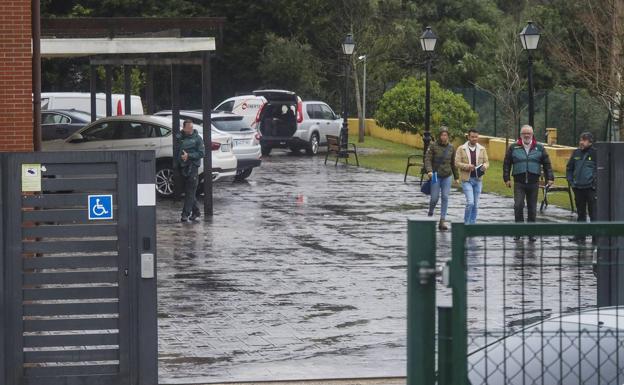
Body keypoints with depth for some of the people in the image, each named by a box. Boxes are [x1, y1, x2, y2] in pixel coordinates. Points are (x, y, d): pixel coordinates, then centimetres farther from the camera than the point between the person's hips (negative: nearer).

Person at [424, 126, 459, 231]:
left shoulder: (451, 147, 6)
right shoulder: (433, 146, -5)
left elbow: (453, 163, 14)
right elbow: (427, 159, -9)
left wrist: (456, 177, 16)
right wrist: (429, 170, -26)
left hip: (447, 176, 3)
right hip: (436, 175, -3)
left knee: (445, 197, -5)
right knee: (435, 198, -3)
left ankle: (442, 220, -3)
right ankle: (430, 214, 27)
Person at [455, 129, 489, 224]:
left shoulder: (482, 149, 9)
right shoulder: (461, 149, 0)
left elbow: (487, 162, 9)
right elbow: (457, 163, -5)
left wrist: (484, 166, -15)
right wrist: (467, 166, -21)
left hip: (478, 179, 4)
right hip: (466, 179, -4)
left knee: (475, 204, 7)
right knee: (470, 202, -15)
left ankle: (472, 224, 17)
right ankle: (466, 223, -1)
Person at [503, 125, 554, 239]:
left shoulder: (539, 148, 6)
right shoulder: (513, 148, 5)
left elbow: (547, 164, 9)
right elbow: (507, 164, 7)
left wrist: (550, 178, 1)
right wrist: (507, 178, 1)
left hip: (533, 183, 1)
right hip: (519, 183, -1)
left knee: (532, 208, 5)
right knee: (518, 206, -14)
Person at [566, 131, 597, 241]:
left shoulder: (595, 153, -6)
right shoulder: (576, 153, 9)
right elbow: (569, 168, 20)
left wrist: (595, 182, -10)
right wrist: (571, 181, 10)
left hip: (591, 188, -6)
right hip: (578, 188, 6)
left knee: (593, 213, -5)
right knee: (580, 212, 13)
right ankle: (580, 234, 20)